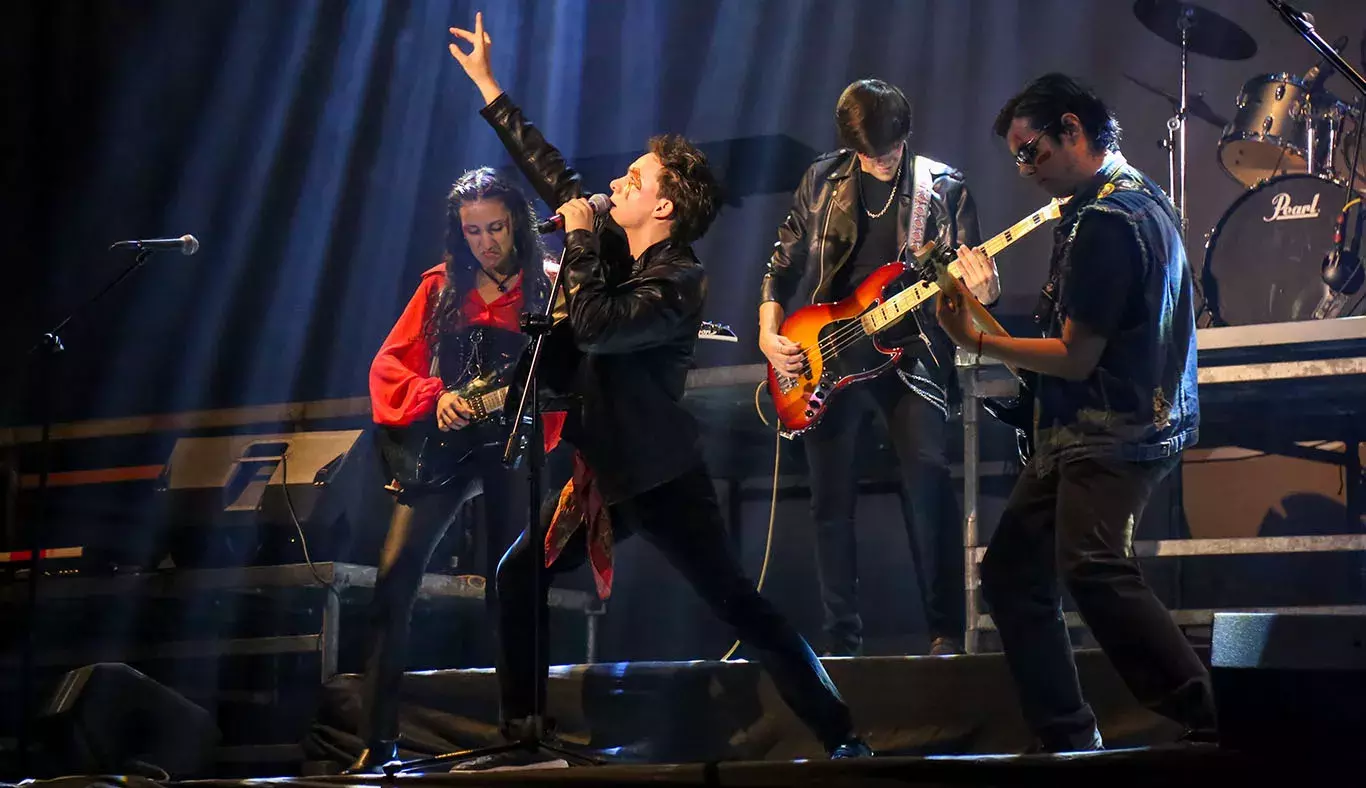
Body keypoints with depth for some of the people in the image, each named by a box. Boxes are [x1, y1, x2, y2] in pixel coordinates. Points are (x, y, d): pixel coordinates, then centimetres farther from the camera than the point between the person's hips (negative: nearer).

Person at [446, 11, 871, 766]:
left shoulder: (675, 284, -19)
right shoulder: (620, 245, 5)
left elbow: (592, 326, -32)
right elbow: (552, 173, 12)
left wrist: (578, 240, -19)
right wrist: (486, 85, 13)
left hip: (659, 478, -9)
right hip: (606, 471, 9)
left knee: (739, 606, -10)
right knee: (518, 577, 11)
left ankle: (841, 738, -9)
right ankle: (520, 726, 20)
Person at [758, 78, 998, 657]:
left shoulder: (944, 188, 2)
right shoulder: (822, 181, 8)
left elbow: (966, 281, 3)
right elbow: (783, 263, 15)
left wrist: (981, 290, -20)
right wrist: (769, 333, 3)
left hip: (911, 354, -2)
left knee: (926, 475, -20)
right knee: (831, 499, 3)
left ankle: (947, 630, -16)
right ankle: (842, 640, 12)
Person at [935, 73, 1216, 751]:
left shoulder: (1104, 222, -18)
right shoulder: (1142, 198, 16)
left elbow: (1075, 358, -19)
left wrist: (974, 340, -10)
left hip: (1111, 434, -12)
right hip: (1082, 429, 12)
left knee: (1090, 569, -30)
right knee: (1011, 570, 13)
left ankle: (1213, 724, -30)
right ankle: (1068, 742, 14)